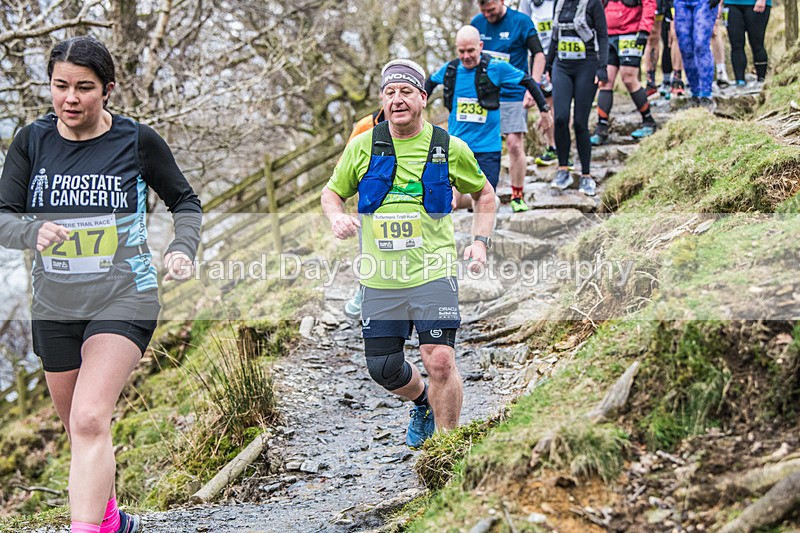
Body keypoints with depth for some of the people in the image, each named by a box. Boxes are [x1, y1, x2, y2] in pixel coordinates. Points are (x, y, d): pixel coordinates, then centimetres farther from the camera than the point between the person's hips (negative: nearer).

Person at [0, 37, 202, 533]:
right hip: (54, 305, 4)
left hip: (123, 300, -4)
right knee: (79, 429, 18)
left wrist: (182, 250, -10)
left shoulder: (138, 140, -7)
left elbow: (185, 200, 7)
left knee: (90, 421, -22)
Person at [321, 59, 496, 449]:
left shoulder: (449, 148, 1)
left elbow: (483, 193, 16)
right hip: (380, 279, 3)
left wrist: (480, 241, 3)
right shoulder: (362, 146, 2)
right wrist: (336, 217, -7)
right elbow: (331, 192, 15)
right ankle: (422, 403, 43)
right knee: (383, 368, 9)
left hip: (433, 273, -2)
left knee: (440, 362, -13)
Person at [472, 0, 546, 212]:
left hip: (513, 94, -3)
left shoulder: (521, 22, -6)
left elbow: (539, 55, -4)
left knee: (515, 144, -9)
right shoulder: (477, 22, 5)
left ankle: (518, 196, 4)